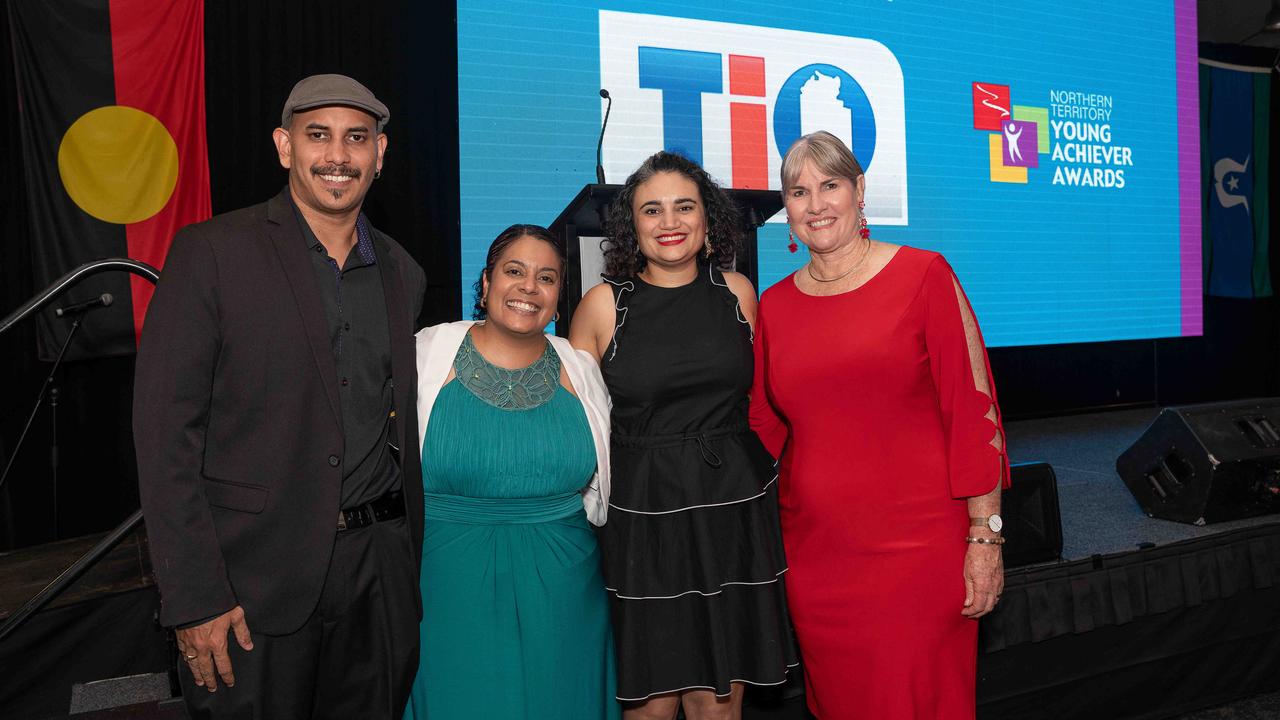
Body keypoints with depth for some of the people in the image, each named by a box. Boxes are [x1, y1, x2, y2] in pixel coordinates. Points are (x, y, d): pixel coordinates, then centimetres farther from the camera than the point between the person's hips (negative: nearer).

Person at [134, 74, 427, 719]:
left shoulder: (402, 274, 9)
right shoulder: (211, 252, -6)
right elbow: (164, 429, -10)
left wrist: (411, 565, 12)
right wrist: (194, 598, -13)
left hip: (379, 573, 4)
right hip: (254, 580, -4)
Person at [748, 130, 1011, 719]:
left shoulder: (922, 275, -3)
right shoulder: (774, 306, 7)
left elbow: (972, 408, -6)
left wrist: (985, 537, -9)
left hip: (918, 547, -3)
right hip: (815, 555, 4)